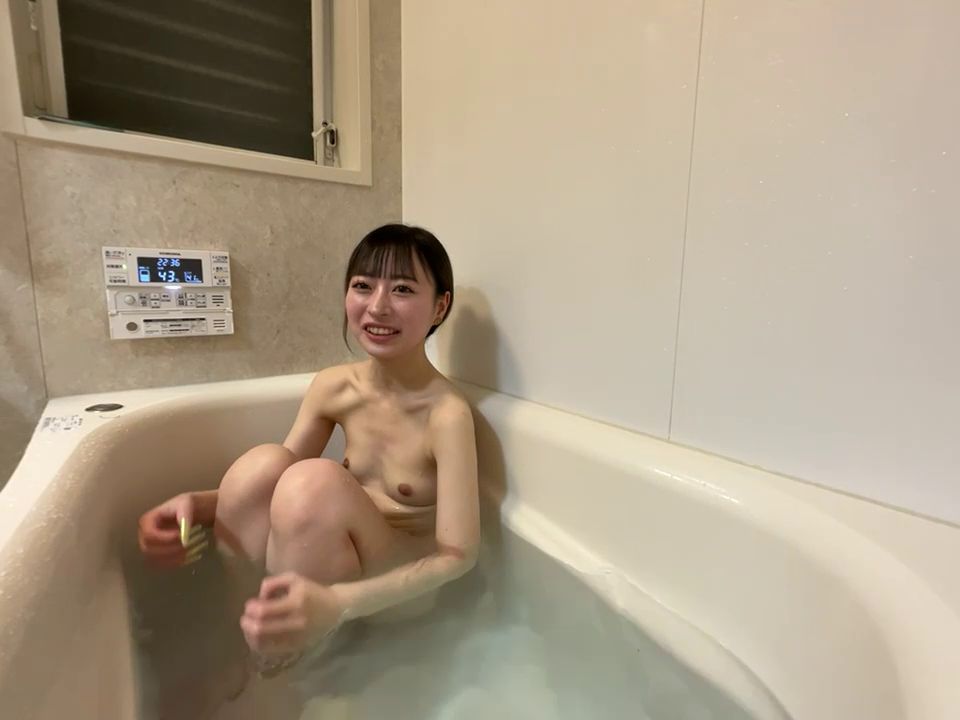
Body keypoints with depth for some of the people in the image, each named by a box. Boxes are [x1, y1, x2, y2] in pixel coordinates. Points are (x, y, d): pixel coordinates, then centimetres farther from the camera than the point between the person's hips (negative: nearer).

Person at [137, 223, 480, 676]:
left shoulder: (447, 414, -23)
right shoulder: (333, 387, -7)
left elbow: (458, 555, -24)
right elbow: (269, 488, 1)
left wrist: (336, 604, -38)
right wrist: (196, 505, -20)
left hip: (400, 591, -3)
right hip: (340, 563, 4)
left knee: (316, 480, -31)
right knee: (263, 463, -24)